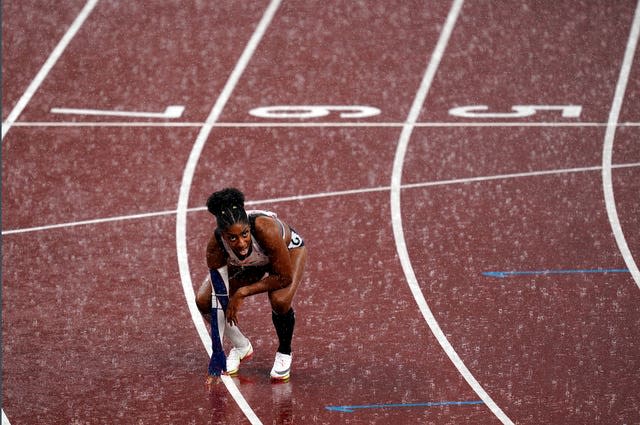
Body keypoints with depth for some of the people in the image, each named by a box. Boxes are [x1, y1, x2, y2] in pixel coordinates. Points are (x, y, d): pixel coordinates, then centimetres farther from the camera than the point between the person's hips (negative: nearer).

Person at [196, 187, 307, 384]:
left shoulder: (265, 229, -44)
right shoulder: (215, 246, -34)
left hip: (288, 249, -3)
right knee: (204, 301, -13)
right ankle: (241, 347, 14)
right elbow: (219, 300, -29)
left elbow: (285, 277, -31)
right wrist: (217, 354, -30)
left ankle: (284, 353, 0)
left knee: (280, 301, -32)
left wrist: (243, 292, -29)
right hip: (248, 264, 3)